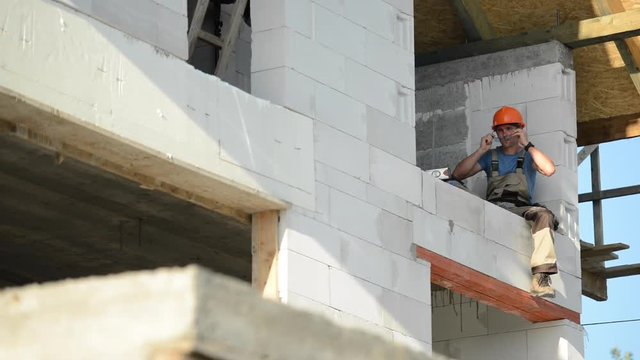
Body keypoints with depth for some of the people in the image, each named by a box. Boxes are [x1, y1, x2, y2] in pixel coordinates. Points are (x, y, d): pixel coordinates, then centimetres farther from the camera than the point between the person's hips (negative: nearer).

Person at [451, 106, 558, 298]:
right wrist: (481, 150, 8)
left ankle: (540, 276, -43)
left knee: (543, 215, -35)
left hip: (521, 209, -1)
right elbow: (458, 174, 14)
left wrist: (527, 144, -1)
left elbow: (549, 170, -3)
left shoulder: (528, 156, 20)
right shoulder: (490, 156, 25)